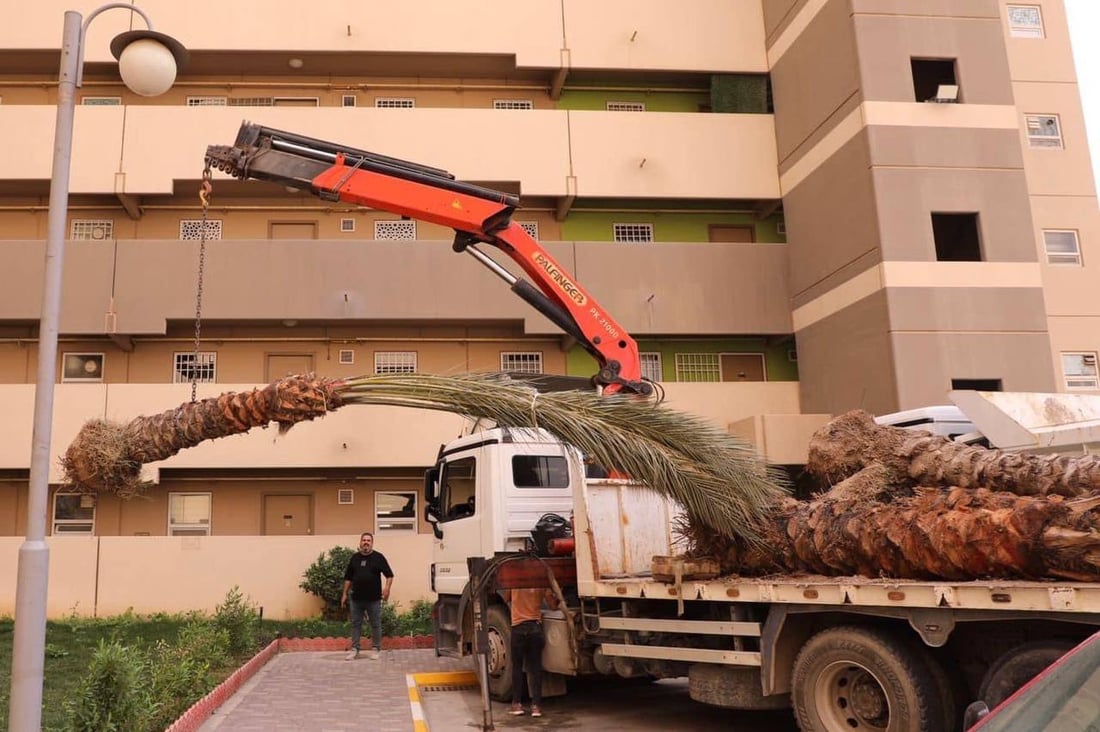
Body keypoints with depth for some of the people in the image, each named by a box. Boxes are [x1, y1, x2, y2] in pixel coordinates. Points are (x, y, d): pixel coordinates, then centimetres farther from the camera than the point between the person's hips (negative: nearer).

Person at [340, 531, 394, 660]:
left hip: (374, 598, -3)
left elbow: (389, 575, -2)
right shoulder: (354, 558, 8)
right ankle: (355, 649, 14)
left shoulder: (378, 557, -2)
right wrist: (345, 594, 9)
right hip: (356, 598, 3)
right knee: (356, 624, 7)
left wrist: (387, 587, -17)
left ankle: (376, 650, 13)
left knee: (375, 625, 4)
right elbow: (348, 577, 13)